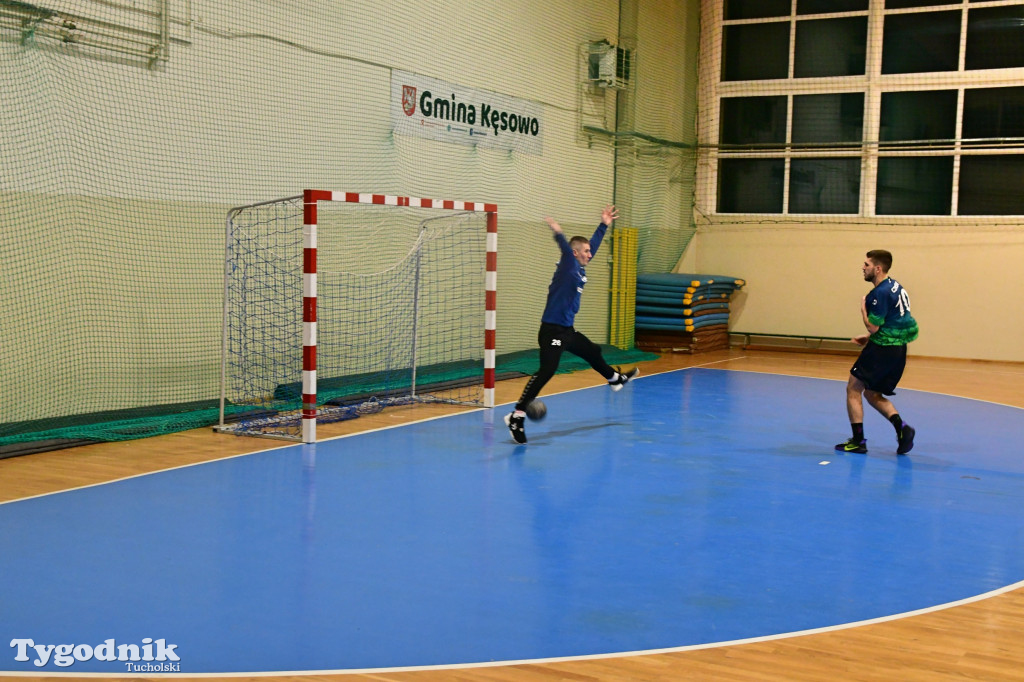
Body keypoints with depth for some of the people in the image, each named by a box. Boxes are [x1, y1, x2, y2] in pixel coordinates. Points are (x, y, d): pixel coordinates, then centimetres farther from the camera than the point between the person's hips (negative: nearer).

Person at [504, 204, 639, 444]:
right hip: (552, 331, -10)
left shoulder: (579, 269, 12)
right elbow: (566, 249, -36)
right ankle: (517, 415, -24)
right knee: (547, 371, -21)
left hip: (568, 331, 10)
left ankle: (615, 380, 60)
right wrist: (558, 233, -56)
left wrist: (604, 225, 34)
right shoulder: (568, 266, -13)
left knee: (593, 352, 30)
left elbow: (593, 245, 28)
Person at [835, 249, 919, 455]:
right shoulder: (895, 286, 12)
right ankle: (901, 427, 3)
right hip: (898, 349, 9)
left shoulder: (881, 293, -18)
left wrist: (863, 306, -3)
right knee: (873, 394, 19)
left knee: (853, 389, 3)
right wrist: (869, 337, 16)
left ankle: (858, 440, 4)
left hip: (882, 350, -9)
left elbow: (872, 327, -18)